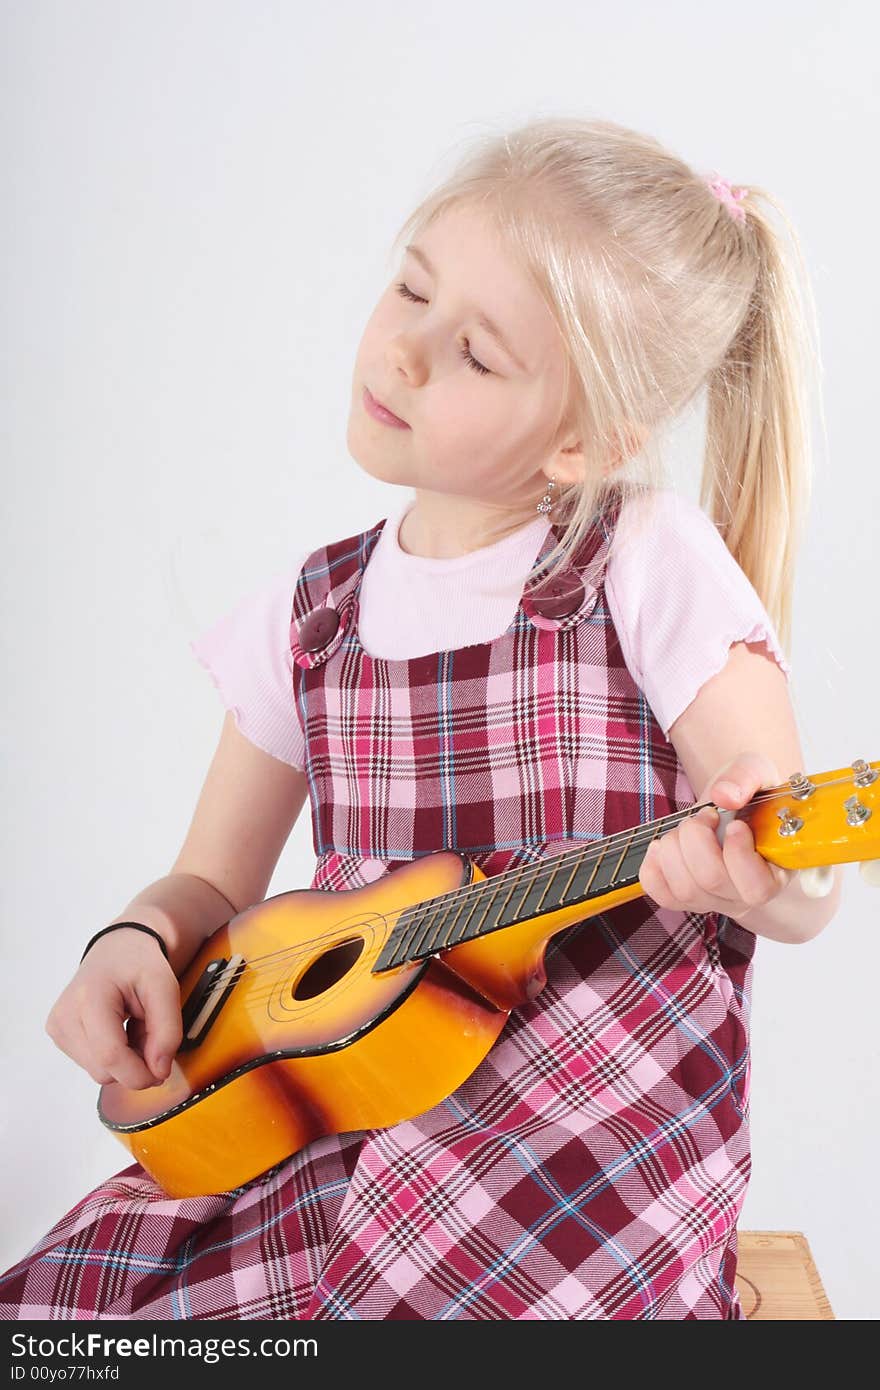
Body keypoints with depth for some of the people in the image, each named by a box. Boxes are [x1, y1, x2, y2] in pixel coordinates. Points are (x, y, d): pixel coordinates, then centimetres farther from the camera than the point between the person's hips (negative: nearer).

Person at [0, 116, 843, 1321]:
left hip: (602, 1111, -3)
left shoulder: (646, 561, -8)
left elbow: (803, 894, -8)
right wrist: (142, 938, -7)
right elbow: (215, 881, 16)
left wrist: (756, 875, -32)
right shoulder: (312, 614, 6)